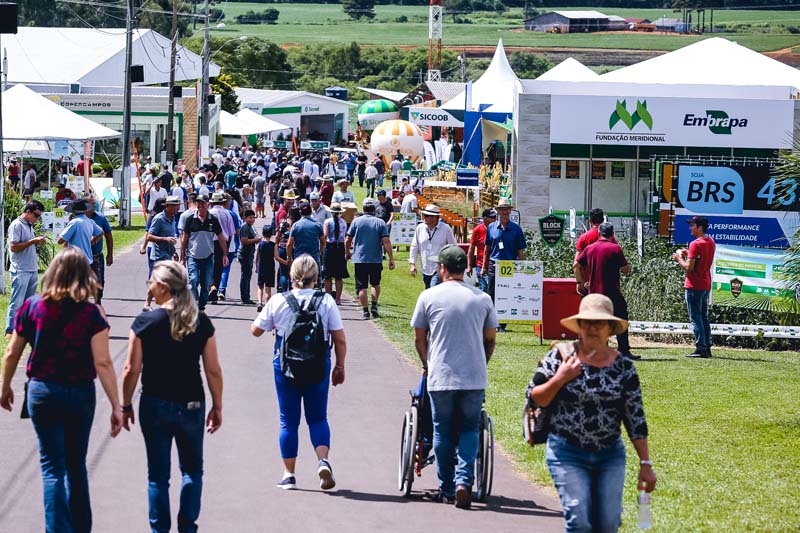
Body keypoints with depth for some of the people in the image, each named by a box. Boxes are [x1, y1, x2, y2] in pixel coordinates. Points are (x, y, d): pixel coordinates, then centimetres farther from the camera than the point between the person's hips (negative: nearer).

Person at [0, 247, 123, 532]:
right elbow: (103, 364, -16)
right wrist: (116, 406, -11)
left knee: (53, 467, 5)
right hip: (80, 394, 0)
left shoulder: (32, 306, -7)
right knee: (76, 465, 18)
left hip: (42, 392, 0)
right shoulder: (90, 314, -13)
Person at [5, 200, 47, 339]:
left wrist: (38, 242, 4)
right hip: (21, 271, -9)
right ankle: (10, 331, -7)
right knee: (16, 302, -8)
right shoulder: (16, 225, -10)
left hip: (32, 270, 9)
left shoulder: (29, 226, 16)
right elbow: (13, 247, -18)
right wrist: (32, 241, -19)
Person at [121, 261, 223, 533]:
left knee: (158, 475, 9)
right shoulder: (201, 323, -5)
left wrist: (125, 406, 5)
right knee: (192, 470, 17)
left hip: (155, 406, -1)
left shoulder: (145, 322, -10)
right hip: (191, 406, 2)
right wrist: (217, 407, 8)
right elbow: (213, 371, -3)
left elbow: (132, 370, -8)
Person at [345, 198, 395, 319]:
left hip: (360, 259, -1)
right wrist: (391, 259, -6)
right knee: (375, 284, 20)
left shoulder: (356, 221, -1)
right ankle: (374, 306, 8)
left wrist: (347, 253, 20)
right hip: (376, 259, 1)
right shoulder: (380, 223, -2)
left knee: (362, 287, 3)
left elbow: (348, 240, 2)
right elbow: (386, 242, -9)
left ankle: (365, 311, -3)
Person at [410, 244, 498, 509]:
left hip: (440, 378, -1)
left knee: (443, 432, 11)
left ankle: (447, 489, 16)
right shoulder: (482, 299, 3)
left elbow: (419, 339, 6)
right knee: (469, 430, 9)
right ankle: (464, 481, -9)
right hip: (475, 378, 1)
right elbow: (490, 340, 11)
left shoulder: (429, 297, -1)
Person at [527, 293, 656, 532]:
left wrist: (645, 463, 0)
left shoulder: (624, 367, 2)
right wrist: (559, 379, -16)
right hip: (567, 453, -2)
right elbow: (534, 399, 0)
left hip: (610, 456, 2)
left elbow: (636, 419, 3)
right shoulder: (561, 357, -3)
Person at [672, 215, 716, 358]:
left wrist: (679, 259, -3)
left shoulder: (695, 244, -17)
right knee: (704, 317, 14)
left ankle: (701, 349, -8)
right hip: (706, 285, 9)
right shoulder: (711, 243, 11)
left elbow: (689, 267, -19)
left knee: (695, 318, -5)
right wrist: (688, 255, 13)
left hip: (694, 286, -9)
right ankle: (707, 348, 13)